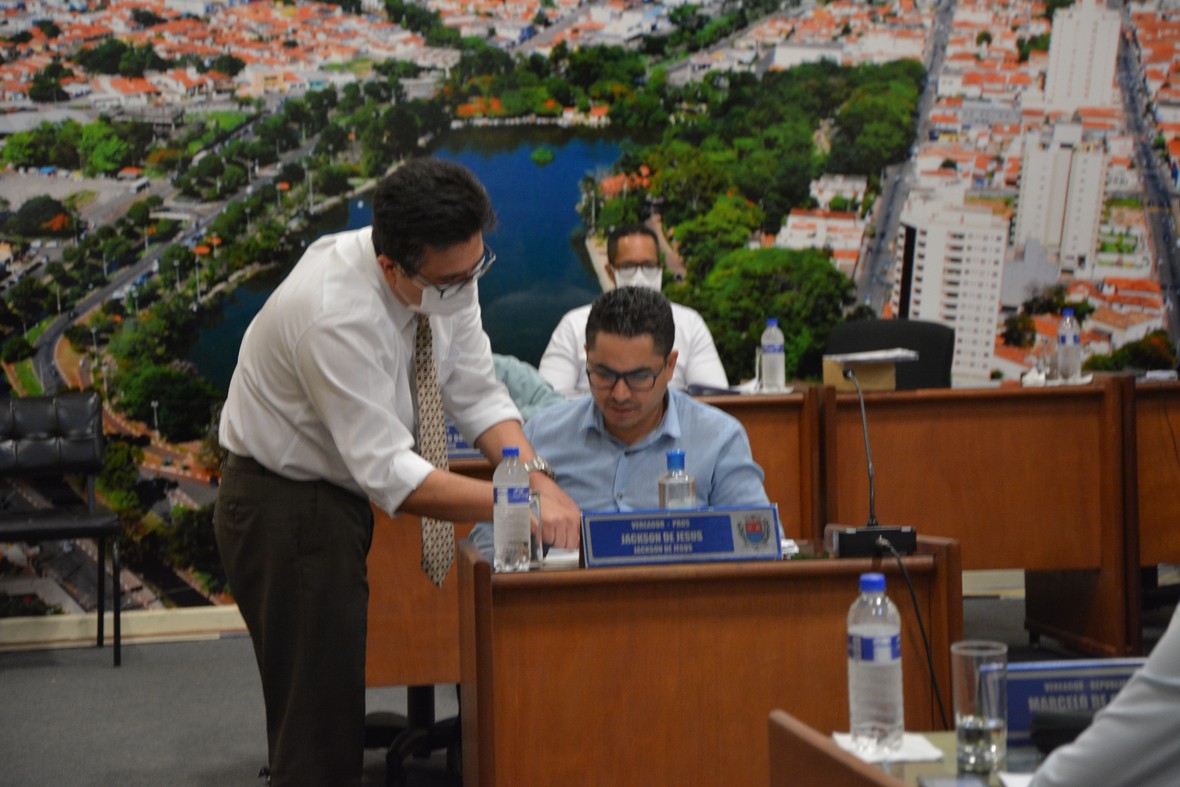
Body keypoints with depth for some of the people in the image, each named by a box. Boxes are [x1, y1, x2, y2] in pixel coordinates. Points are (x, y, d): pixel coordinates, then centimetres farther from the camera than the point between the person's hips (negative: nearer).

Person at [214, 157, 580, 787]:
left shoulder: (450, 274, -8)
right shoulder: (336, 315, -32)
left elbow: (477, 396, -3)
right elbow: (388, 471, -32)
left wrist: (538, 477, -20)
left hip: (336, 496, 8)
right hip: (284, 512, -8)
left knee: (333, 717, 16)